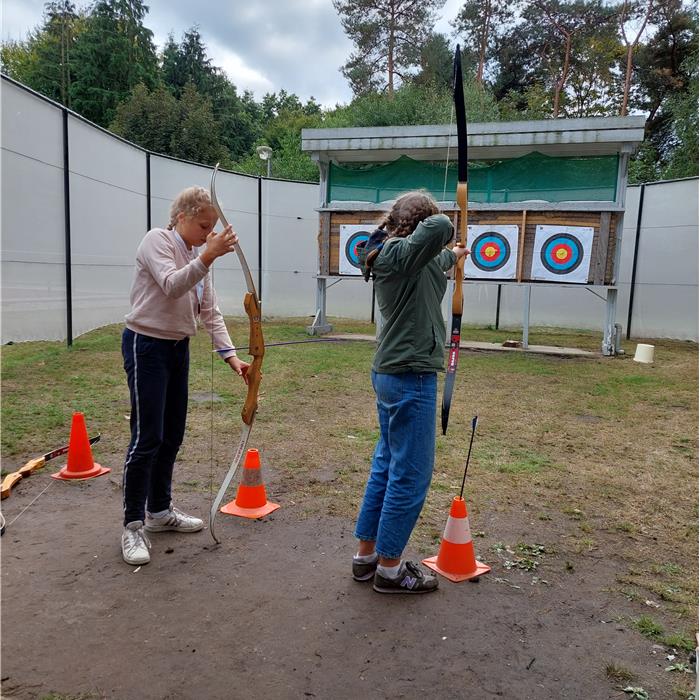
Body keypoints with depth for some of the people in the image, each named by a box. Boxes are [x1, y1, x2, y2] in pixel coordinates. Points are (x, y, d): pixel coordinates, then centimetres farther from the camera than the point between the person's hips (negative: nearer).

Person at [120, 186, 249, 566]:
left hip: (178, 349, 8)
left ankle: (159, 510, 28)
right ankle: (133, 524, 6)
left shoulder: (198, 257, 10)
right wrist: (208, 257, -39)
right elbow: (171, 286, -27)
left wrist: (231, 355, -5)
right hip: (146, 346, -8)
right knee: (147, 437, -7)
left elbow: (211, 314, 6)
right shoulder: (157, 239, -9)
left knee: (172, 436, 13)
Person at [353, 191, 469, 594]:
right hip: (410, 377, -10)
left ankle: (367, 556, 28)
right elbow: (440, 228, -33)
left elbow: (434, 263, 35)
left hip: (392, 374, 10)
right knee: (410, 474, 1)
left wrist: (453, 256, 55)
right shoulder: (400, 253, -15)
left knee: (387, 466, 17)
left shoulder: (396, 256, 13)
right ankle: (389, 568, 15)